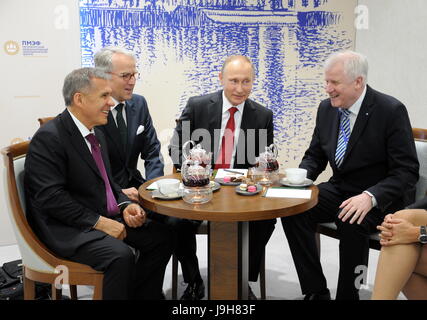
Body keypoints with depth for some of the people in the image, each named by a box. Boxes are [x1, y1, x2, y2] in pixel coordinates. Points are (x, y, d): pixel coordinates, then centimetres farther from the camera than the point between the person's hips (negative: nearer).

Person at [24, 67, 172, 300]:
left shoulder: (96, 133, 11)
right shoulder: (48, 138, -16)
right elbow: (51, 197, -21)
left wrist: (124, 205, -1)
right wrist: (99, 223, -21)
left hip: (103, 216, 9)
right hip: (68, 227, -8)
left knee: (160, 237, -3)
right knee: (121, 255, -30)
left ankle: (141, 295, 12)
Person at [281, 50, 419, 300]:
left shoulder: (391, 110, -15)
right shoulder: (326, 108, 2)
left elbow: (407, 171, -17)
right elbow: (315, 156, 11)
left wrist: (370, 197, -34)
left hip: (380, 197, -5)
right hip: (340, 189, 5)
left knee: (352, 222, -35)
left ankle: (348, 294, -10)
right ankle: (316, 291, -7)